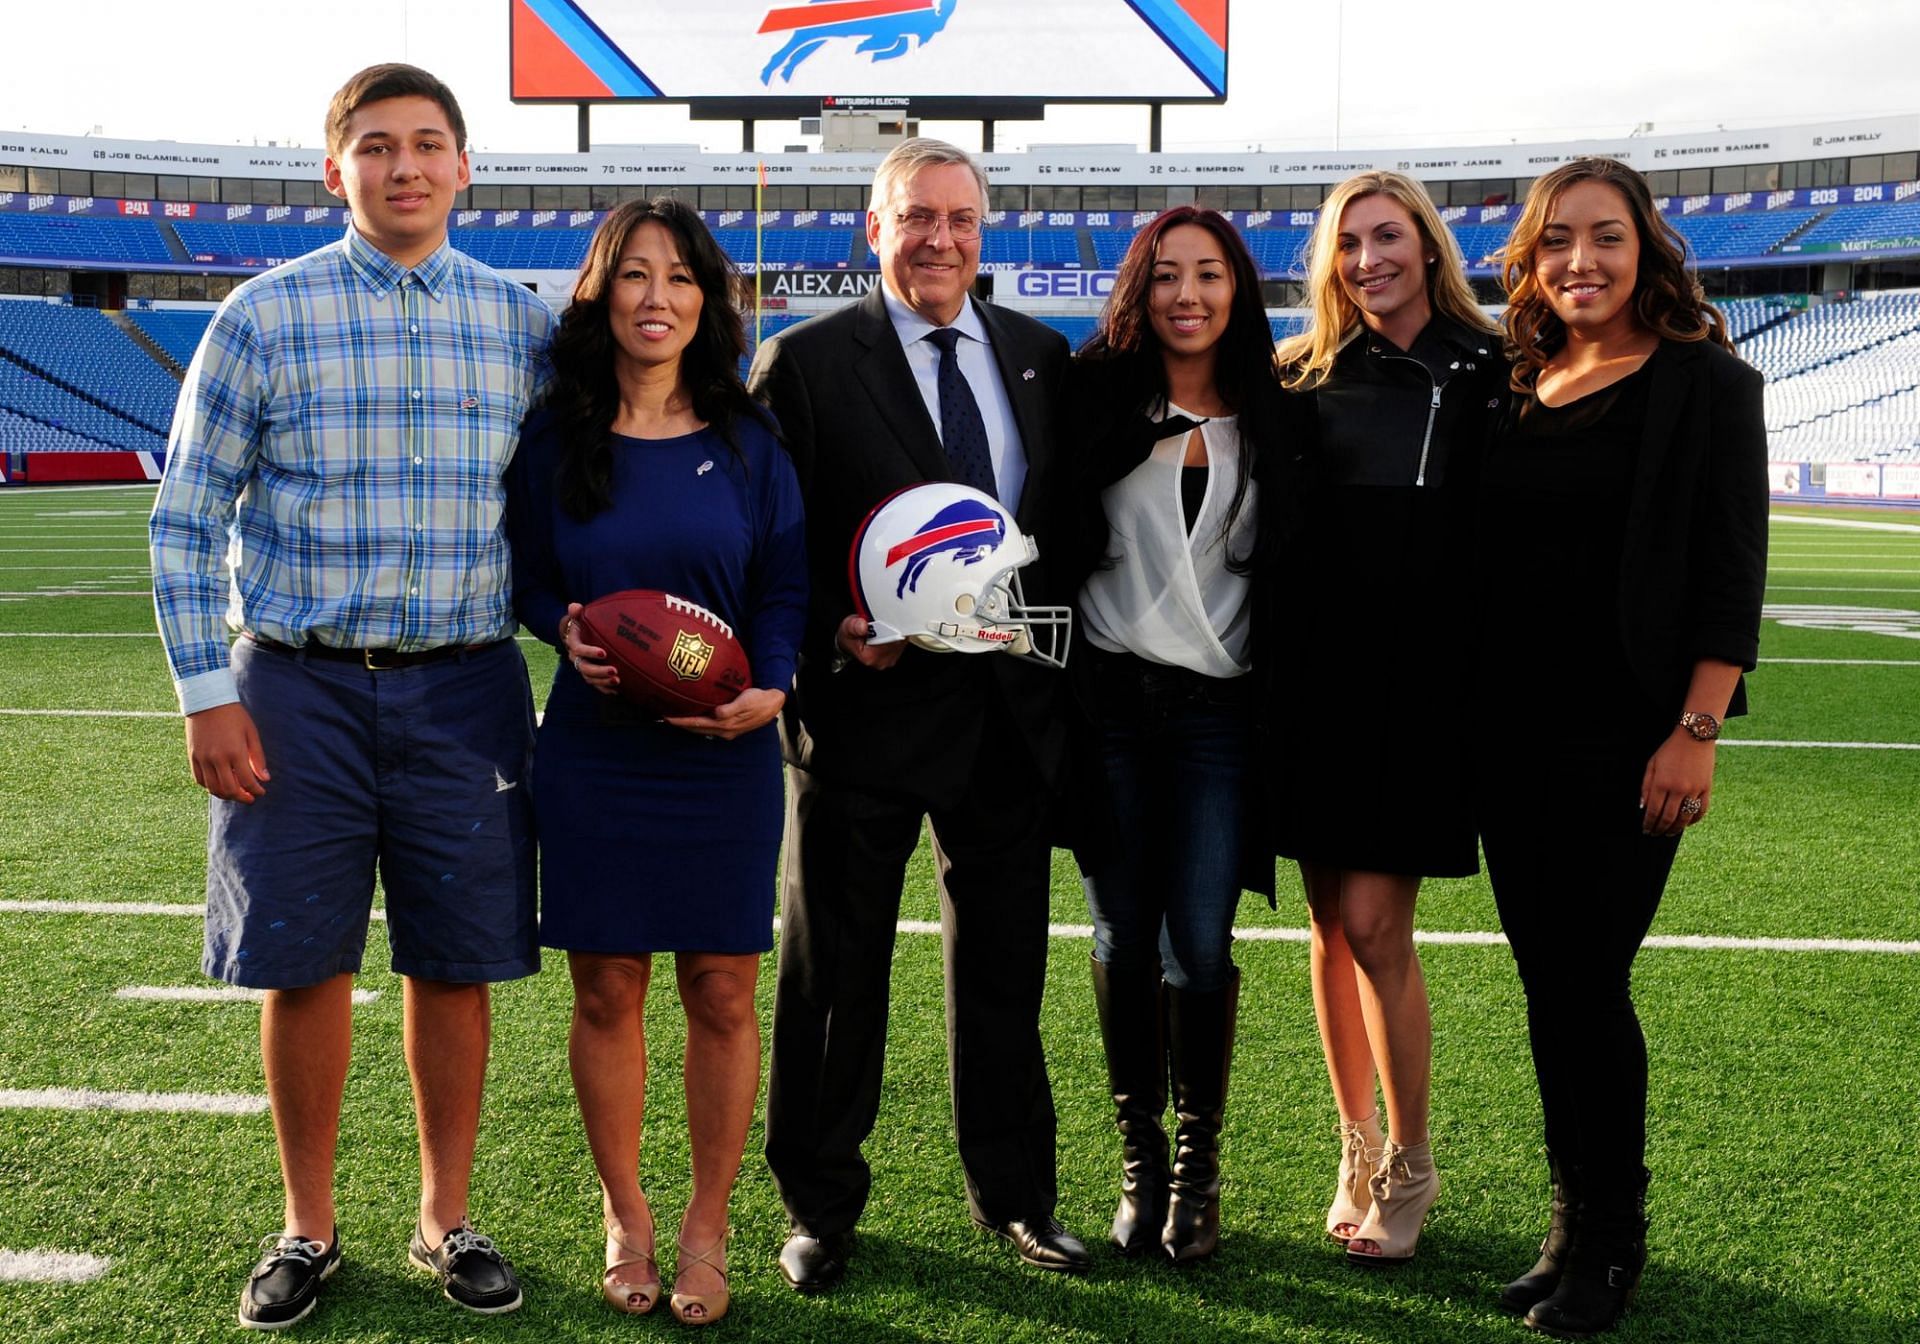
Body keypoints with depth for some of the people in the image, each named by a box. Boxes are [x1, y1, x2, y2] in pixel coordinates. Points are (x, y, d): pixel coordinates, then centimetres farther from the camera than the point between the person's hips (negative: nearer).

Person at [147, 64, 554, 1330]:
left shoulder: (521, 323, 6)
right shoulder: (267, 315, 0)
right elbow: (186, 520, 1)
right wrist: (206, 693, -5)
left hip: (464, 687, 1)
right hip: (298, 682, -1)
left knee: (456, 965, 6)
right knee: (304, 965, 4)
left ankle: (448, 1222, 23)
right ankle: (309, 1229, 22)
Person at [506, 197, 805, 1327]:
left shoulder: (746, 442, 2)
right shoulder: (556, 439, 2)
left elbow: (785, 585, 3)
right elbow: (526, 579, 8)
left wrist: (768, 689, -13)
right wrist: (568, 631, -13)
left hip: (725, 755, 0)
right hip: (594, 752, 0)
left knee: (722, 993, 3)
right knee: (607, 990, 6)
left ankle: (708, 1230, 18)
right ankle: (625, 1218, 24)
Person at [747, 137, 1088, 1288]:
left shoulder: (1041, 356, 10)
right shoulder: (805, 362, -3)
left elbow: (1069, 519, 13)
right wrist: (830, 632, -18)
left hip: (1010, 707, 4)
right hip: (864, 704, -4)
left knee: (1005, 965, 13)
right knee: (836, 969, 8)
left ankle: (1016, 1193, 28)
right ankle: (823, 1204, 23)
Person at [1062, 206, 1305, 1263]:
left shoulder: (1271, 418, 9)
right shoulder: (1097, 395, 4)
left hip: (1220, 708, 1)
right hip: (1110, 699, 0)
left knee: (1200, 947, -4)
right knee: (1125, 939, 5)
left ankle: (1199, 1167, 13)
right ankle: (1139, 1162, 20)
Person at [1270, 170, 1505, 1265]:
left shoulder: (1490, 375, -1)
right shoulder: (1304, 376, 9)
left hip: (1419, 682, -4)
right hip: (1313, 680, 4)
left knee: (1374, 924, -7)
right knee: (1332, 925, 9)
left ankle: (1410, 1166, 12)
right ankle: (1358, 1153, 24)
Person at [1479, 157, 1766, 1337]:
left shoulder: (1705, 384, -4)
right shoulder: (1514, 392, 11)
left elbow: (1731, 568, -8)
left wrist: (1697, 729, -15)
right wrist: (1466, 721, 9)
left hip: (1626, 740, -5)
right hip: (1511, 737, 5)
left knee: (1588, 984, -4)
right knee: (1548, 984, 10)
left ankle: (1610, 1247, 12)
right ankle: (1576, 1227, 22)